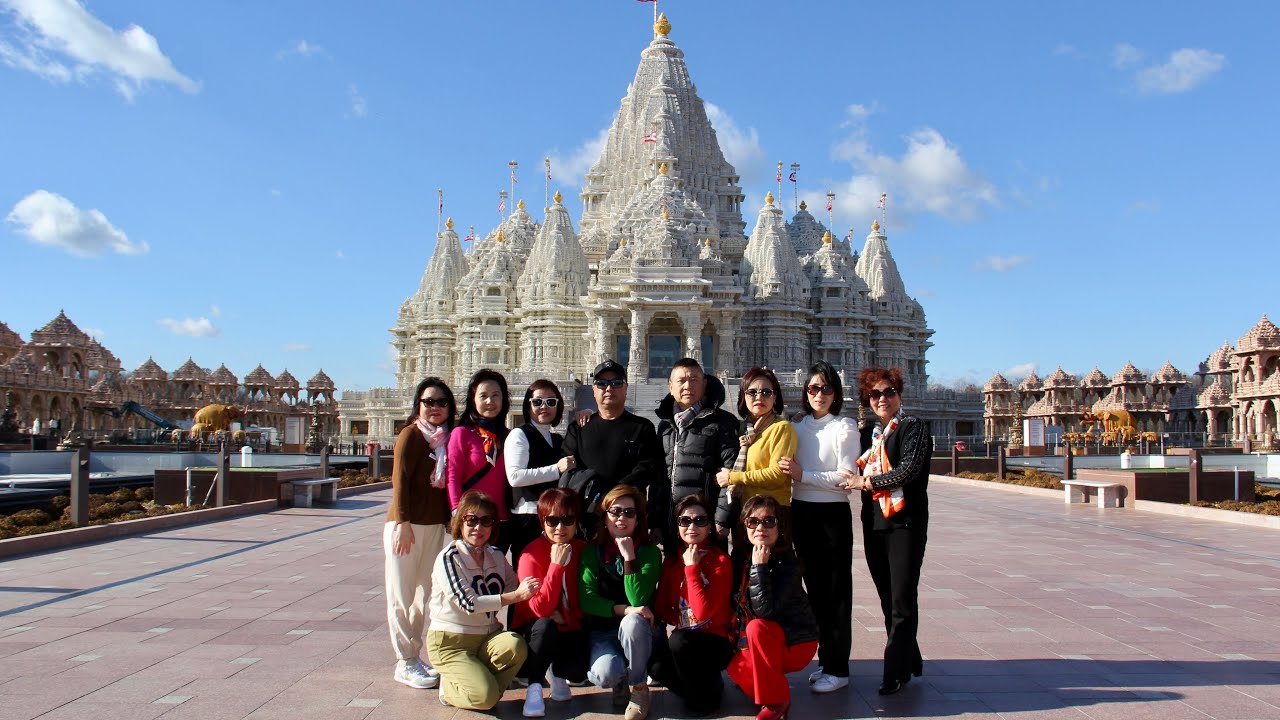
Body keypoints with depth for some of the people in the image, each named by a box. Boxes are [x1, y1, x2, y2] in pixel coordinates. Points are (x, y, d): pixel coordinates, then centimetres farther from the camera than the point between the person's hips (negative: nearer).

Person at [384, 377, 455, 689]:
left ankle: (415, 656, 23)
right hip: (407, 524, -7)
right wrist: (403, 523, -18)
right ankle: (405, 663, 9)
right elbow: (400, 479, -13)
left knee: (425, 592, 13)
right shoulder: (411, 434, -8)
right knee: (402, 595, 1)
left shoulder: (447, 438, 10)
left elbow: (447, 482, 11)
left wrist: (449, 520, 7)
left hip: (435, 525, 7)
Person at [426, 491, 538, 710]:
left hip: (488, 636, 5)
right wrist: (517, 595, -28)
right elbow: (469, 604, -23)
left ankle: (479, 685, -2)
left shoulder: (496, 556, 7)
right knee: (485, 697, -25)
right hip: (450, 642, -5)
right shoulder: (449, 558, -13)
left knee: (516, 646, -28)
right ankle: (449, 687, 8)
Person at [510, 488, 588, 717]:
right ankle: (534, 686, -13)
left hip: (570, 631, 3)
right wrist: (556, 565, -29)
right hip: (536, 631, -2)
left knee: (580, 671, -27)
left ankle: (557, 671, 11)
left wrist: (564, 616, -15)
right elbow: (540, 608, -26)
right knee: (545, 625, -36)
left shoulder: (583, 550, -3)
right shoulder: (531, 555, -16)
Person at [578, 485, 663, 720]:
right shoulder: (592, 552, 0)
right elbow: (586, 599, -10)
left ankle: (639, 689, -12)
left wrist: (629, 557, -22)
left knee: (633, 621, -36)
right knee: (606, 673, -32)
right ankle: (620, 681, 8)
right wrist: (623, 610, -24)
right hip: (602, 633, 0)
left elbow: (637, 600, -17)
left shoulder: (650, 553, -4)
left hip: (638, 632, 0)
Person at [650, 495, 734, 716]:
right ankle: (699, 684, 5)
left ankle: (707, 695, -7)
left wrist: (692, 567, -18)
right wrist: (680, 620, -14)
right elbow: (661, 606, 4)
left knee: (679, 640, -33)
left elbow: (702, 612, -21)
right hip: (685, 637, 4)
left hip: (716, 642, -4)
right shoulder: (672, 559, 5)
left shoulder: (720, 561, -11)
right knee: (656, 666, -26)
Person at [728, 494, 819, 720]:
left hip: (797, 643, -5)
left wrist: (759, 567, -33)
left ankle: (776, 700, -15)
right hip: (766, 643, 5)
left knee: (757, 627, -31)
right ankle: (773, 691, 10)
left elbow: (765, 611, -34)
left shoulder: (788, 563, -23)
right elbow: (738, 604, 9)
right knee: (736, 667, -19)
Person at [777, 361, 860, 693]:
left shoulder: (845, 427, -6)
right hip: (802, 513, 5)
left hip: (833, 514, -5)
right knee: (815, 587, 13)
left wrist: (804, 475, -19)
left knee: (836, 590, 2)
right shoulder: (797, 427, 8)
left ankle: (837, 668, 10)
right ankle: (825, 660, 24)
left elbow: (847, 478, -14)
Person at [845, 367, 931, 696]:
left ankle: (895, 672, 3)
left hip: (905, 522, -7)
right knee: (887, 598, 11)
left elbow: (909, 469, -17)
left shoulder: (912, 427, -4)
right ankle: (909, 663, 23)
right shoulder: (871, 434, 16)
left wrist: (868, 482, -13)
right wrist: (858, 479, 4)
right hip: (874, 523, 7)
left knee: (902, 600, -4)